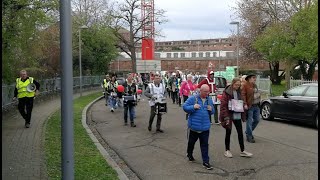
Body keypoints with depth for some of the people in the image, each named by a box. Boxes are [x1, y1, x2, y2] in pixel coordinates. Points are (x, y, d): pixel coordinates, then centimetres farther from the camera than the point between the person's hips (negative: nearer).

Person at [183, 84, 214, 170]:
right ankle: (189, 154, 43)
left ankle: (205, 162, 9)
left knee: (205, 144, 3)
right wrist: (193, 107, -23)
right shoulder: (193, 98, -9)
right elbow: (185, 107, -9)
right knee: (191, 142, 17)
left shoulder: (209, 100, 6)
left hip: (205, 127, 2)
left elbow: (212, 112, 16)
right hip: (194, 126, -2)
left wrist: (211, 110, -7)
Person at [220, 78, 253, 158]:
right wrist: (226, 116, -20)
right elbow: (223, 105, -16)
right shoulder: (226, 92, -13)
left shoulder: (239, 92, 8)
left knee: (240, 133, 9)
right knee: (228, 133, 7)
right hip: (229, 115, -6)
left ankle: (242, 151, 18)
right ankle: (227, 151, 20)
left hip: (237, 115, 6)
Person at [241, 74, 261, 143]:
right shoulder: (245, 85, -11)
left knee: (257, 120, 13)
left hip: (256, 106, 9)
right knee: (249, 121, -2)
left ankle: (248, 132, 31)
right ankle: (249, 136, 8)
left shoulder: (255, 85, 16)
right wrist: (245, 104, -23)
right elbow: (243, 95, -17)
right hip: (250, 106, -8)